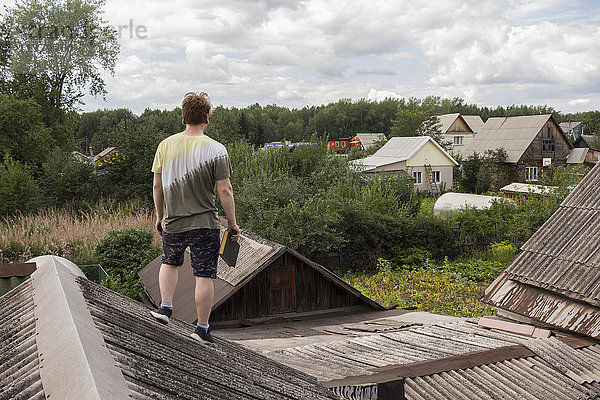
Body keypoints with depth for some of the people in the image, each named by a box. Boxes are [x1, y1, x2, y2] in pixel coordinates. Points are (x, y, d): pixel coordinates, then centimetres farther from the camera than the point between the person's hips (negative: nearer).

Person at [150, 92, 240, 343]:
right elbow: (224, 191, -12)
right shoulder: (215, 149, -10)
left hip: (172, 222, 3)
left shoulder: (166, 145, 1)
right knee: (205, 275, 5)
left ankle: (165, 306, 18)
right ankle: (202, 328, 12)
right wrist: (232, 223, -2)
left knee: (170, 262, 28)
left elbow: (157, 186, 5)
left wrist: (159, 216, 17)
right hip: (205, 223, -3)